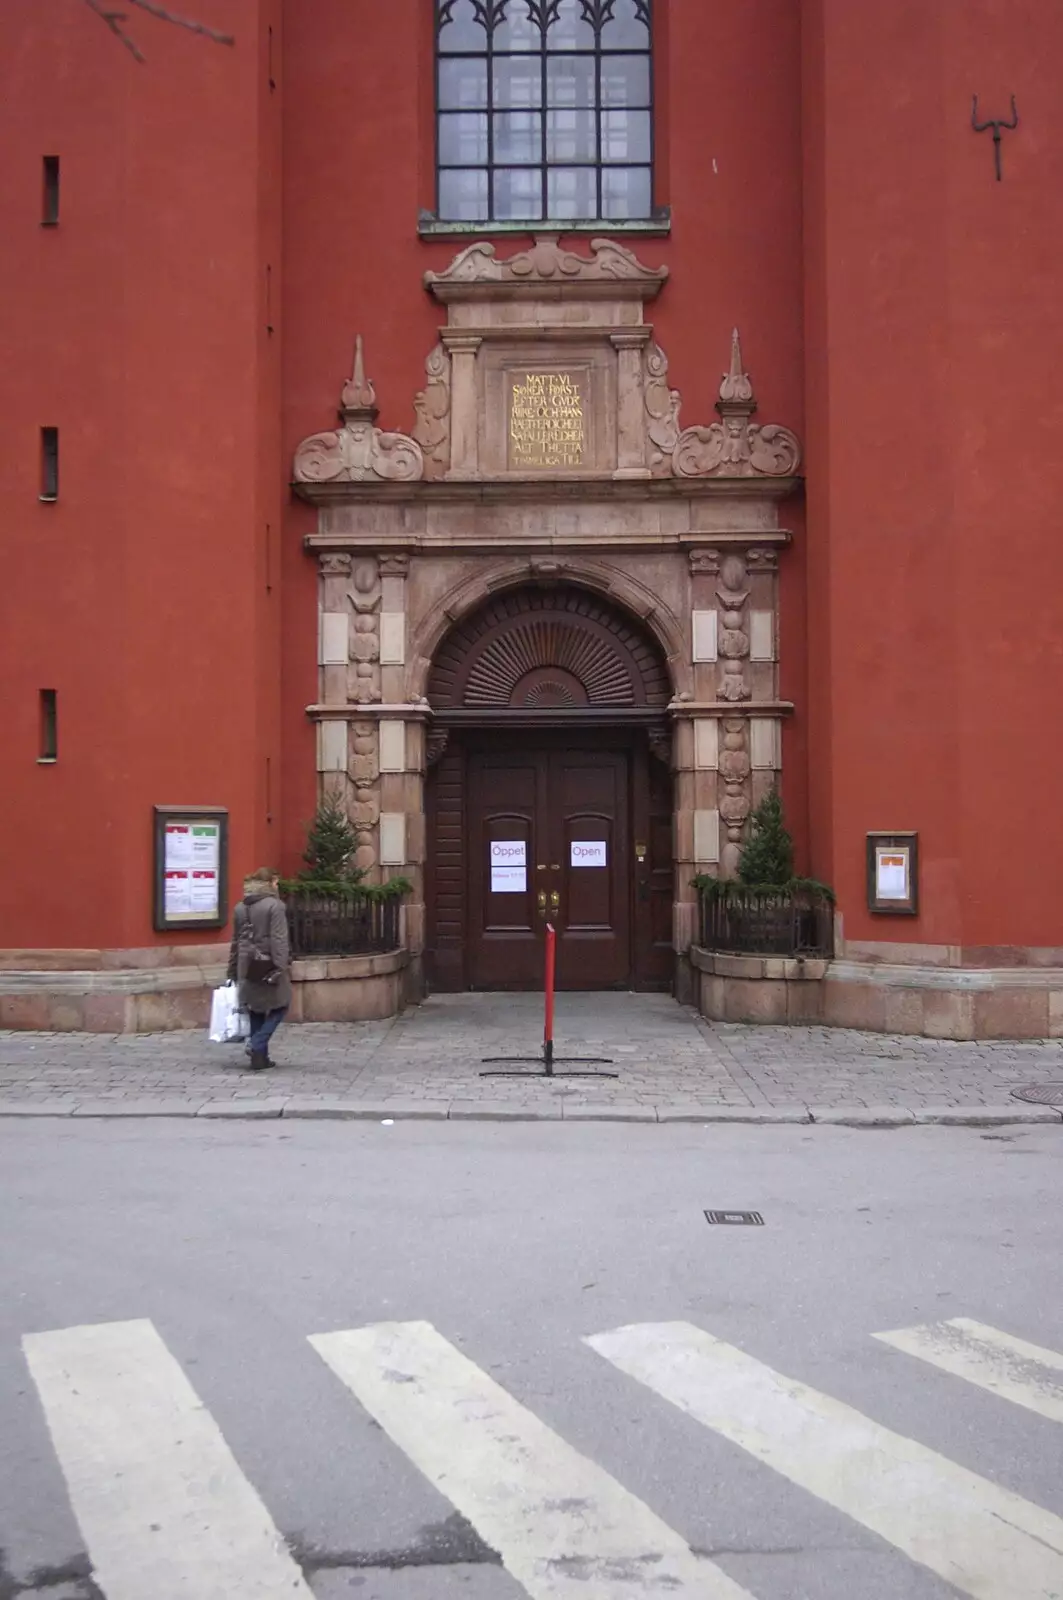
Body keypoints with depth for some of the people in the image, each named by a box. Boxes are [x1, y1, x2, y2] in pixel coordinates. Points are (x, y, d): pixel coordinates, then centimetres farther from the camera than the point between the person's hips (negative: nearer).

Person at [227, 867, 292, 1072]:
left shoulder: (240, 908, 11)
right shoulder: (274, 905, -9)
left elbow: (236, 942, 16)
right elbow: (279, 940, -16)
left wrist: (233, 971, 22)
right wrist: (283, 968, -17)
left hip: (247, 968, 6)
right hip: (268, 966, -6)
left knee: (256, 1011, 15)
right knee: (279, 1007, 7)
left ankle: (259, 1056, 17)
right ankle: (257, 1045, -8)